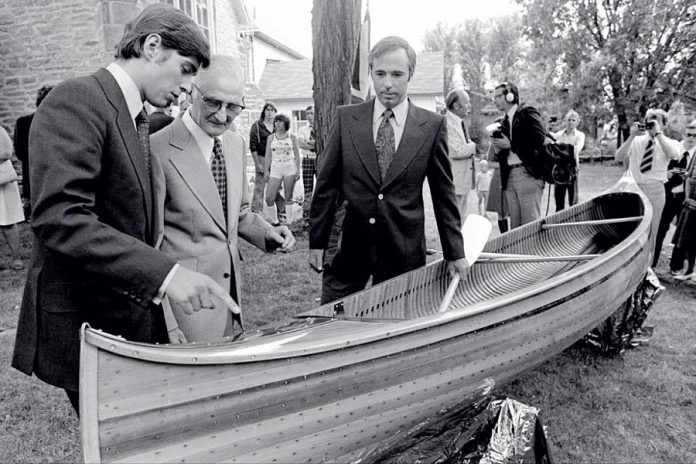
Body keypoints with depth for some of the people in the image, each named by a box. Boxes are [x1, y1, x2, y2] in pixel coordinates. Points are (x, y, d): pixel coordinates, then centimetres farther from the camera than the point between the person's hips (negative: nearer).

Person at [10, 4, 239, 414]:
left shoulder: (139, 120, 13)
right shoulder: (77, 101, -15)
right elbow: (59, 218, -27)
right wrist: (164, 272, -34)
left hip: (136, 320, 8)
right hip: (86, 326, -8)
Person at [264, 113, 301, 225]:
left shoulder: (292, 137, 6)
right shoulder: (271, 138, 9)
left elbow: (297, 155, 7)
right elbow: (268, 155, 10)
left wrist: (298, 170, 0)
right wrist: (266, 170, 5)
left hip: (290, 168, -1)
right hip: (275, 169, 1)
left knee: (288, 197, -1)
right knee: (269, 198, -9)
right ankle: (281, 211, 18)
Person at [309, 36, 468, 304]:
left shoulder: (433, 126, -1)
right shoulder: (346, 119, 2)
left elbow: (443, 193, 3)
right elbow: (326, 184, 4)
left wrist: (454, 253, 4)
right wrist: (317, 241, 2)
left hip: (404, 253, -1)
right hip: (347, 249, 1)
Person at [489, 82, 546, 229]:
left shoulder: (528, 112, 0)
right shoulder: (504, 122, 20)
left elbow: (539, 139, -14)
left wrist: (510, 145, -12)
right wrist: (498, 148, -1)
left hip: (528, 174, -7)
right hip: (509, 176, 7)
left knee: (530, 224, -7)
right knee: (515, 226, 6)